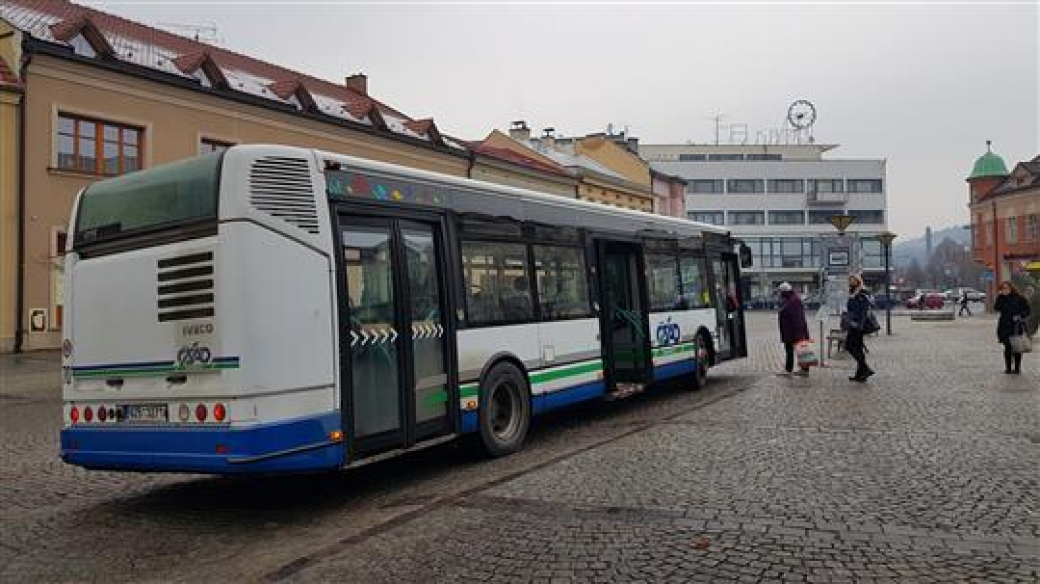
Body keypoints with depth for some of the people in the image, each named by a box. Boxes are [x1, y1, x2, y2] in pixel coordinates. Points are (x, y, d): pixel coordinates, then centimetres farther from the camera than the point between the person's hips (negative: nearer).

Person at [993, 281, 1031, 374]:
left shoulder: (1019, 298, -1)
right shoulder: (1002, 299, 8)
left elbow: (1027, 310, 2)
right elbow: (996, 308, -4)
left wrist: (1020, 316, -14)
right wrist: (999, 297, -9)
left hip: (1017, 326, -3)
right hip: (1005, 326, 3)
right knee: (1007, 347, 6)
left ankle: (1017, 368, 7)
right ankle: (1008, 368, 13)